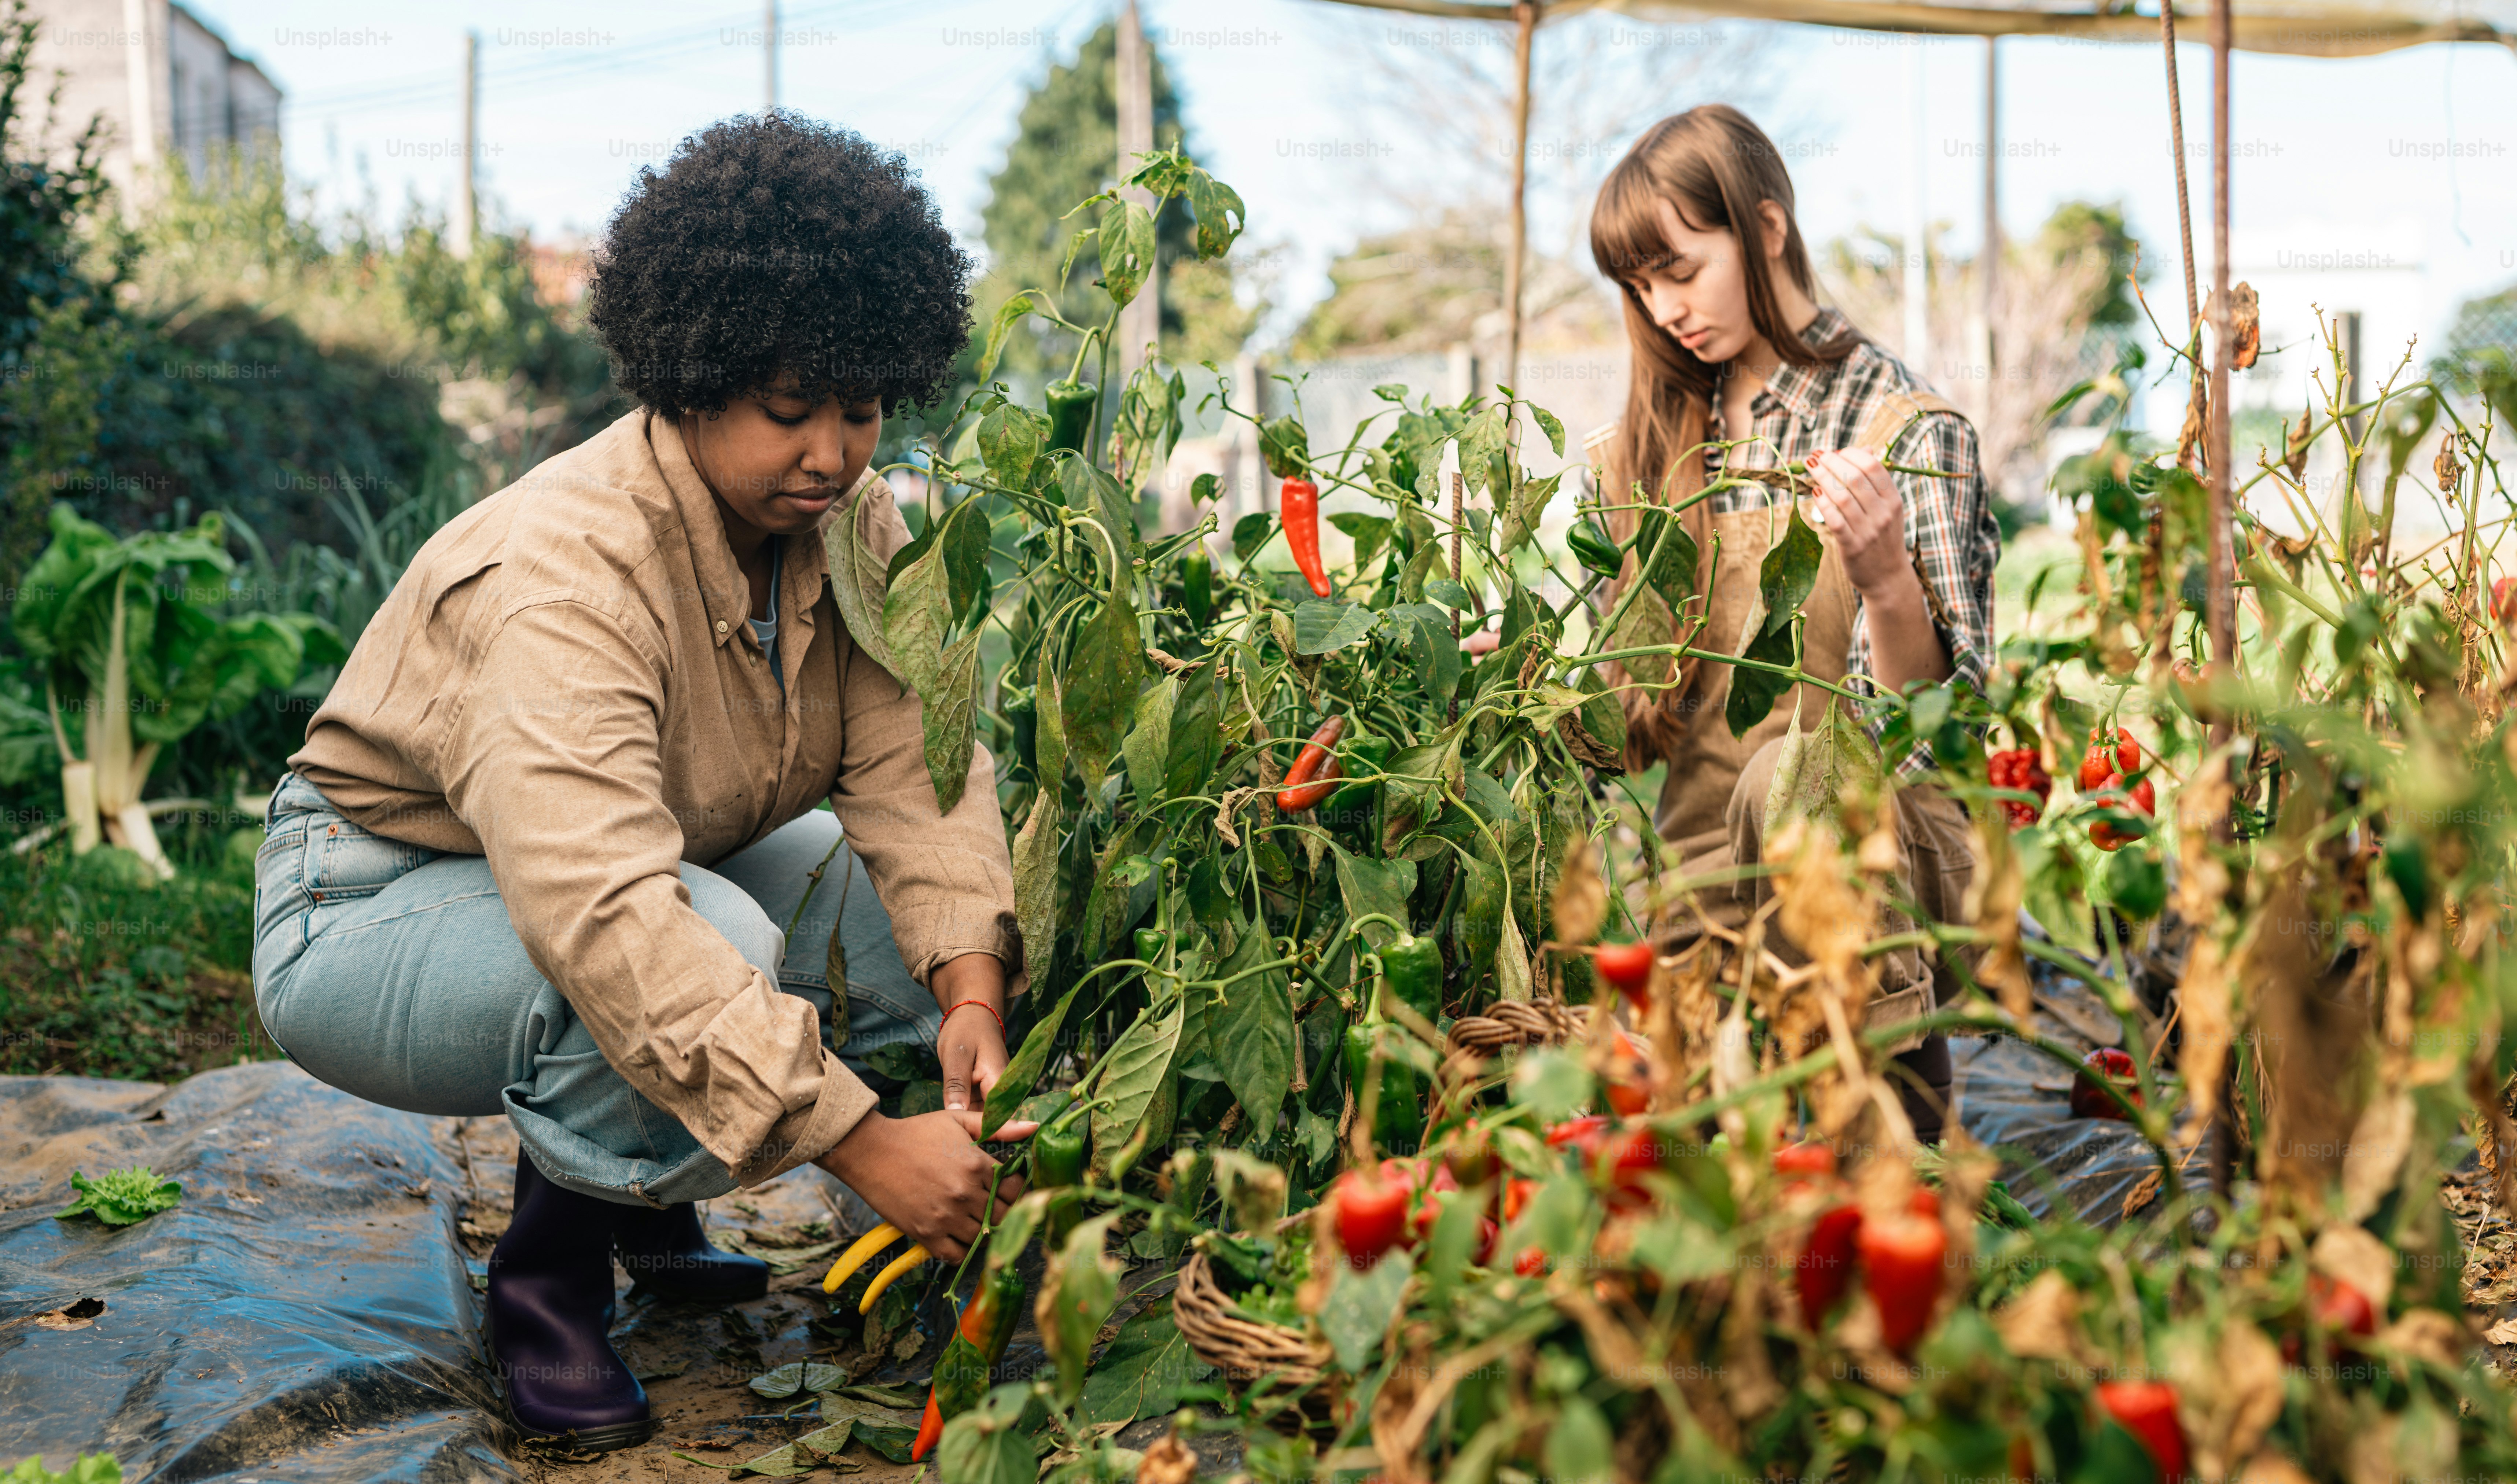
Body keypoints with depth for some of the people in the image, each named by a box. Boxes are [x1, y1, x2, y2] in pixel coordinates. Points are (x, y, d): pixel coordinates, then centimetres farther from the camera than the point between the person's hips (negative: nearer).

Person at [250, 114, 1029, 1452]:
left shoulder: (847, 516, -10)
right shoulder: (561, 575, -34)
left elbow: (915, 765, -17)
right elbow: (607, 924, -45)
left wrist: (971, 997, -35)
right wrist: (863, 1145, -48)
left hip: (649, 870, 8)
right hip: (370, 908, -7)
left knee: (937, 924, -11)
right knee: (716, 943, -36)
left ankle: (649, 1200, 8)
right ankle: (548, 1265, -9)